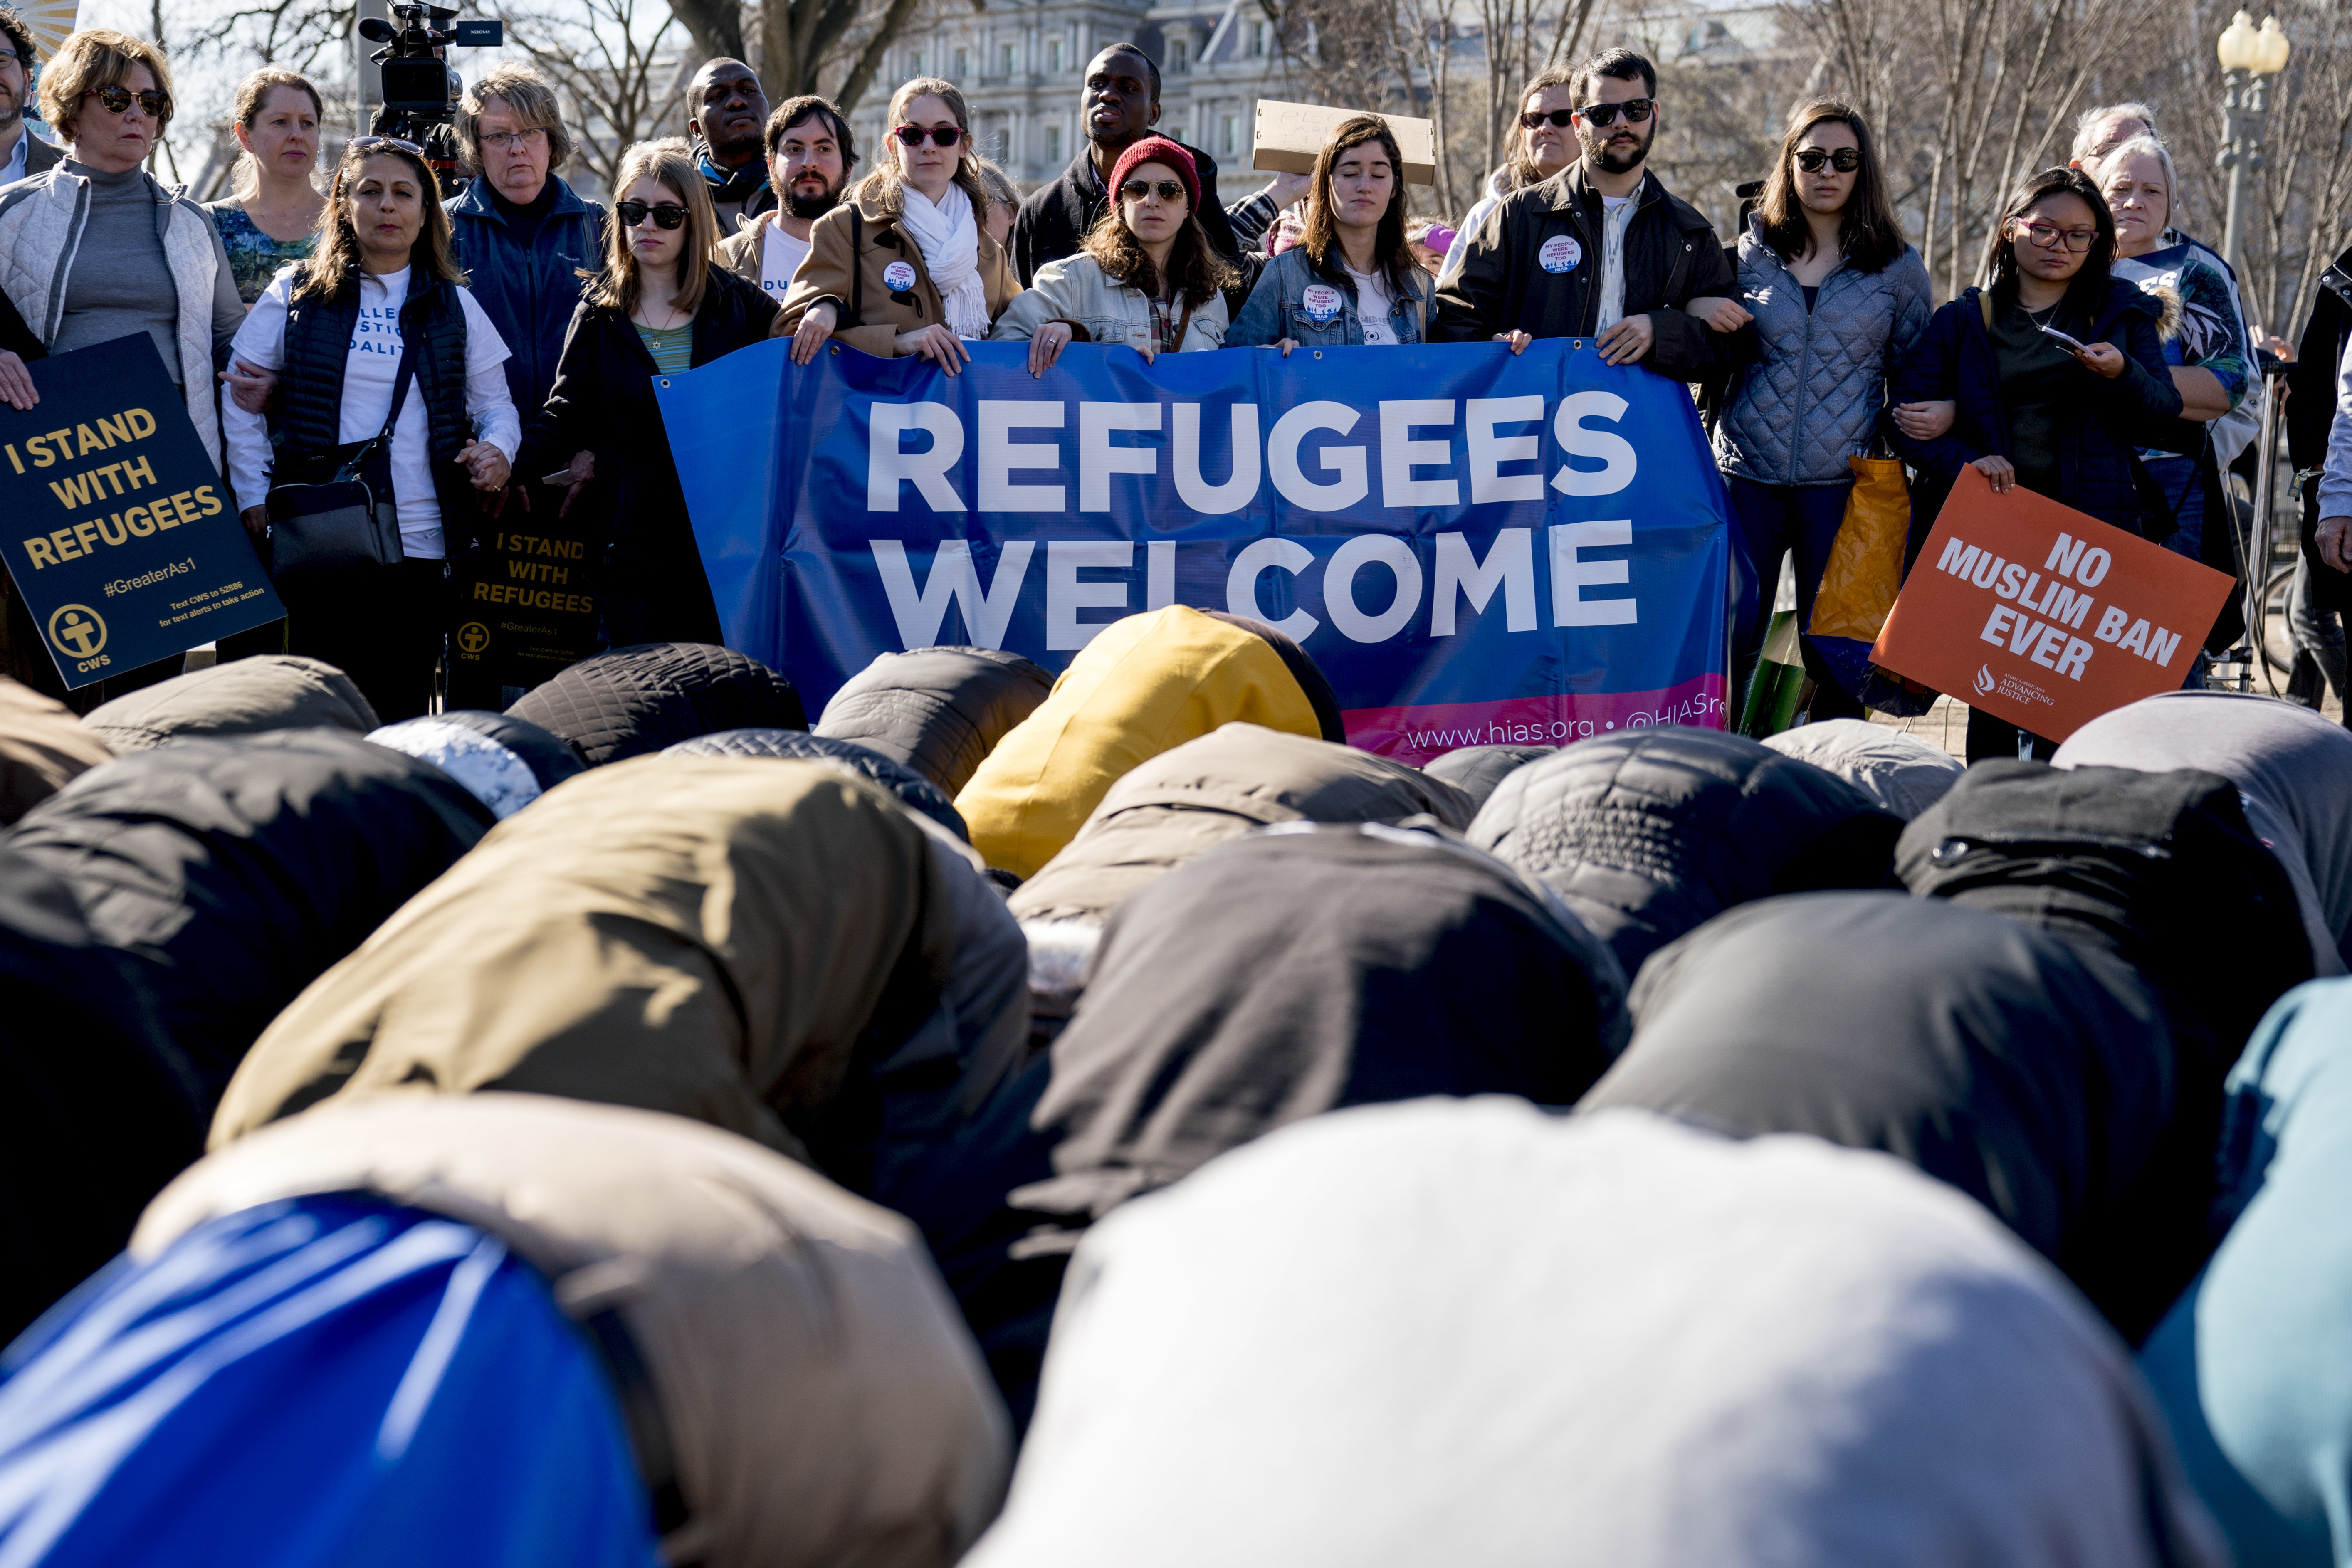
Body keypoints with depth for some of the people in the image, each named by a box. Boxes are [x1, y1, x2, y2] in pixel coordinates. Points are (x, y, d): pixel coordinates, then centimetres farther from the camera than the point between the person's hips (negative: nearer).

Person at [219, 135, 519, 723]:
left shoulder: (453, 306, 13)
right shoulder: (296, 295, 7)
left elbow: (495, 403, 17)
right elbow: (239, 400, 9)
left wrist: (497, 448, -5)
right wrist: (254, 497, 0)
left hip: (419, 544, 2)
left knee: (403, 715, 0)